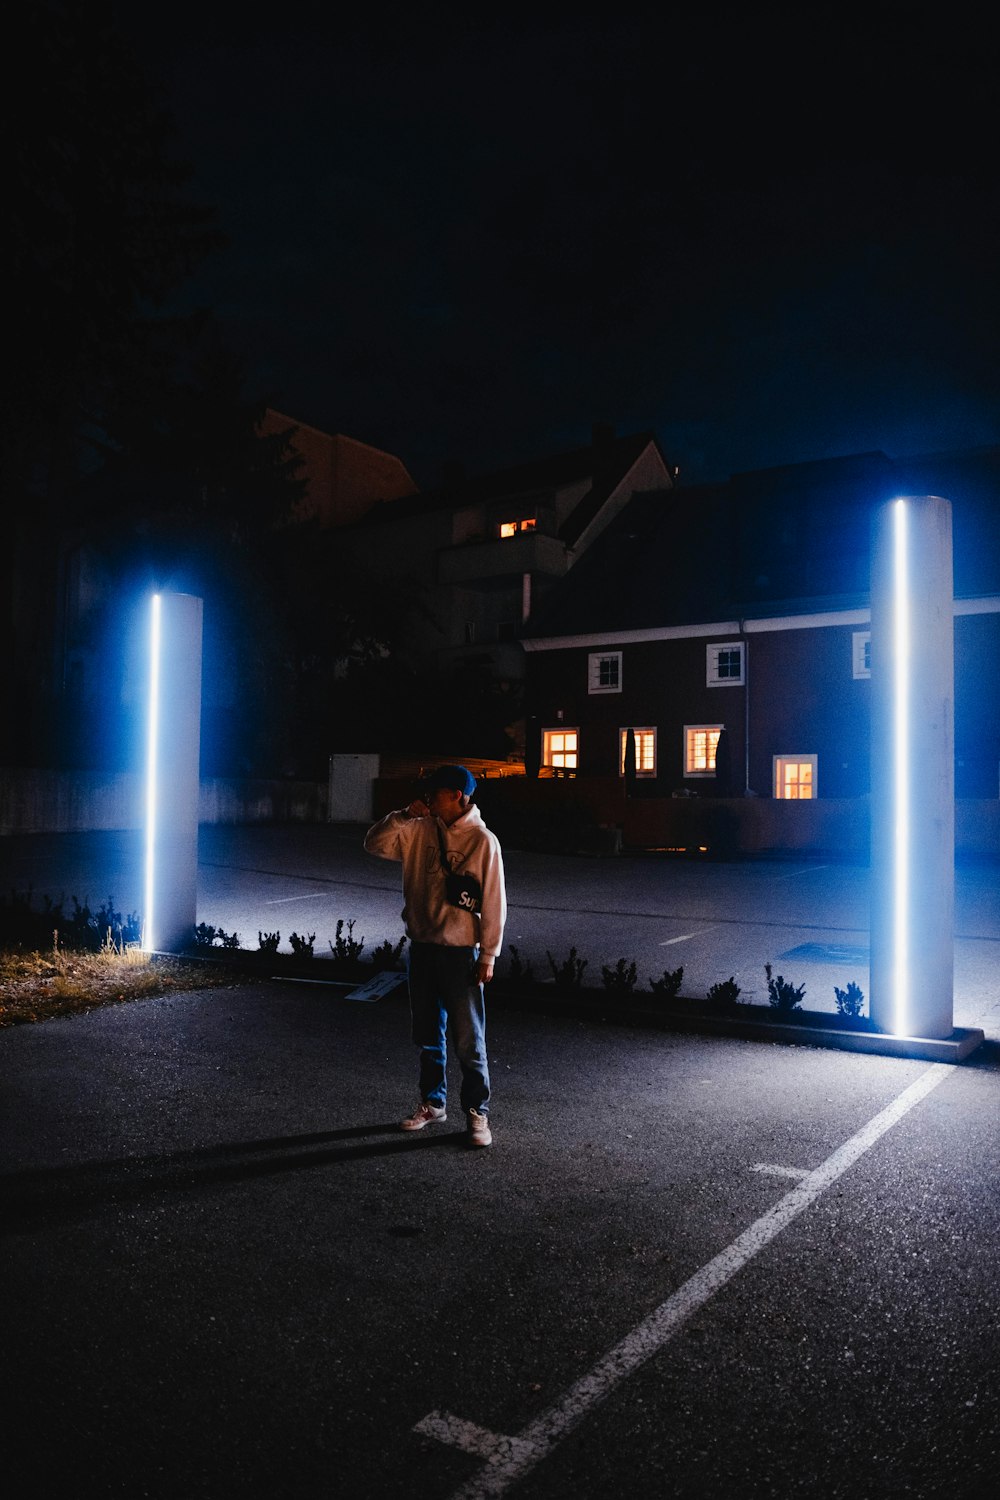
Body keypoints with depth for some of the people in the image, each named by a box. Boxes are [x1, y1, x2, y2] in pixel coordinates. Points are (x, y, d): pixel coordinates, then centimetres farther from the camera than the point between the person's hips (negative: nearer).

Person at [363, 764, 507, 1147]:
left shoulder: (483, 841, -12)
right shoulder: (419, 831, 3)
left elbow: (493, 902, -10)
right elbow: (375, 843, 3)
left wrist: (488, 955, -10)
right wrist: (405, 814, -9)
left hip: (460, 953, -5)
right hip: (421, 947, 5)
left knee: (468, 1040, 1)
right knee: (428, 1035, 18)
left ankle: (477, 1112, 16)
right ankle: (433, 1102, 33)